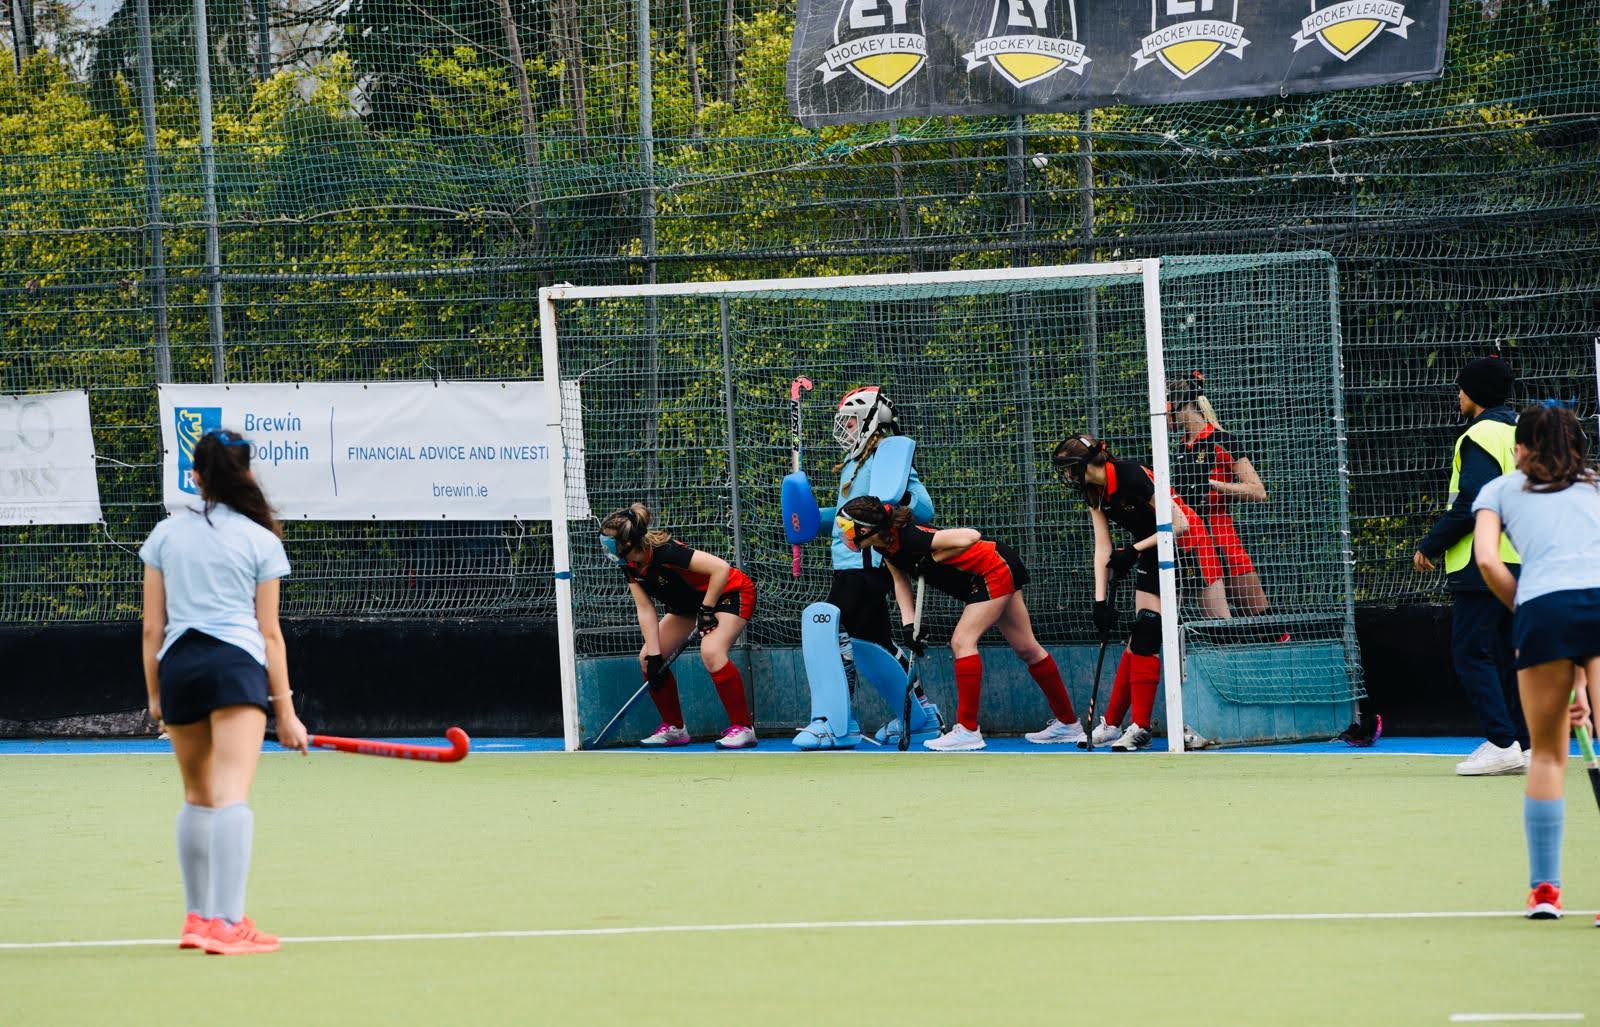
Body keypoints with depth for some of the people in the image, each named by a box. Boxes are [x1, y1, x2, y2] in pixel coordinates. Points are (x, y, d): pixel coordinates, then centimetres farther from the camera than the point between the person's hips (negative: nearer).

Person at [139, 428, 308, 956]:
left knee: (198, 795, 19)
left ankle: (197, 917, 23)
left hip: (177, 665, 4)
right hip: (236, 663, -4)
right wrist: (285, 711, 7)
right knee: (232, 794, -12)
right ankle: (226, 924, -21)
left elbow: (152, 626, 11)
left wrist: (155, 694, 19)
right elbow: (269, 633, 4)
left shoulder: (166, 533, 13)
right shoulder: (261, 541, 6)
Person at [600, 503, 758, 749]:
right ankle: (674, 729, 15)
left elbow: (720, 568, -35)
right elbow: (645, 609, -7)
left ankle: (743, 729, -23)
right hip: (689, 603, 9)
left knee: (711, 652, -32)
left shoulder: (664, 552, -34)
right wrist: (654, 654, -15)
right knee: (647, 659, 3)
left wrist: (707, 609, -27)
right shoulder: (630, 566, -10)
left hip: (731, 592, -9)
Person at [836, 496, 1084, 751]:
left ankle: (968, 731, -13)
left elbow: (970, 536, -32)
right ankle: (1067, 724, 23)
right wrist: (908, 625, -5)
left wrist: (932, 559, -25)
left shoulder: (911, 539, -33)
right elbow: (900, 580, 5)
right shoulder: (884, 546, -7)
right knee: (1026, 649, 14)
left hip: (995, 570, -9)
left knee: (963, 641, -16)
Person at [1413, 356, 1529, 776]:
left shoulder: (1480, 437, -11)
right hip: (1522, 562, 9)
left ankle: (1501, 742, -14)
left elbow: (1471, 505, -19)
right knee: (1511, 654, 11)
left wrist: (1429, 546, -10)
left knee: (1471, 652, -6)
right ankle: (1525, 744, 8)